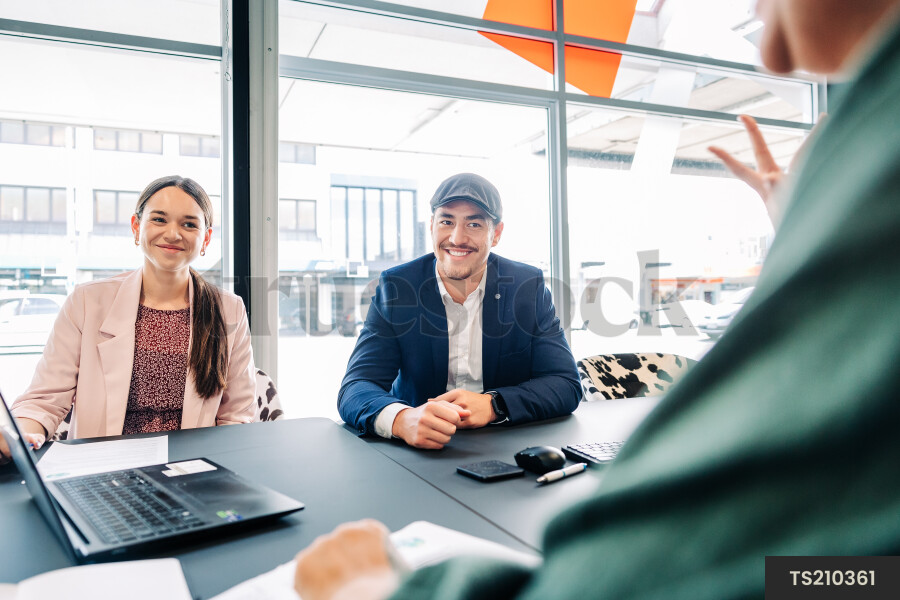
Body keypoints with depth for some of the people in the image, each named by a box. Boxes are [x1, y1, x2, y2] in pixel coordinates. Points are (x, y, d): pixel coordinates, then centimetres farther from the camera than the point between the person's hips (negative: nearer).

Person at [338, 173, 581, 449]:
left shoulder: (528, 286, -3)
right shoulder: (395, 287, -6)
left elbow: (567, 385, -6)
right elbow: (355, 389, -13)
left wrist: (493, 405, -24)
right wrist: (402, 420, -36)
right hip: (417, 450, -1)